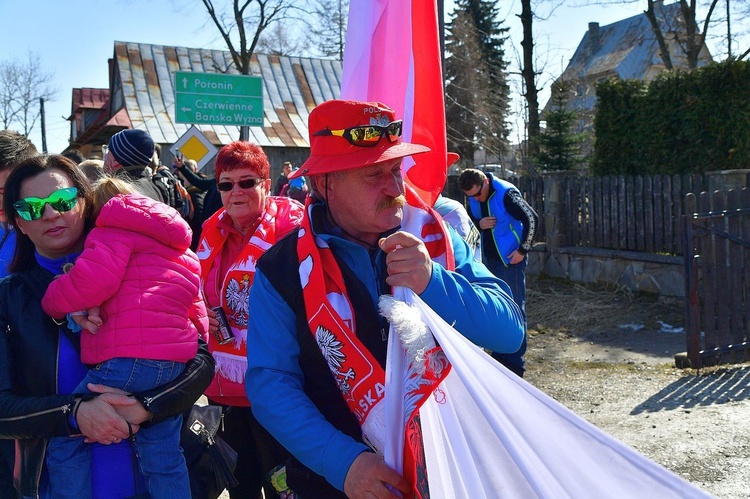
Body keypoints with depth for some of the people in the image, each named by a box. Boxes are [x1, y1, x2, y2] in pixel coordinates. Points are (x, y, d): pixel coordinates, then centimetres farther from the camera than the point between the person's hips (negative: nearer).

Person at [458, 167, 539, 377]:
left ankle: (515, 362, 5)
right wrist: (479, 224, -8)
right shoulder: (474, 198, 2)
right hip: (489, 258, 8)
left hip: (510, 258, -7)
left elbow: (532, 219, -18)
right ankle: (499, 357, 26)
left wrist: (523, 250, -17)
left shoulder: (506, 193, -19)